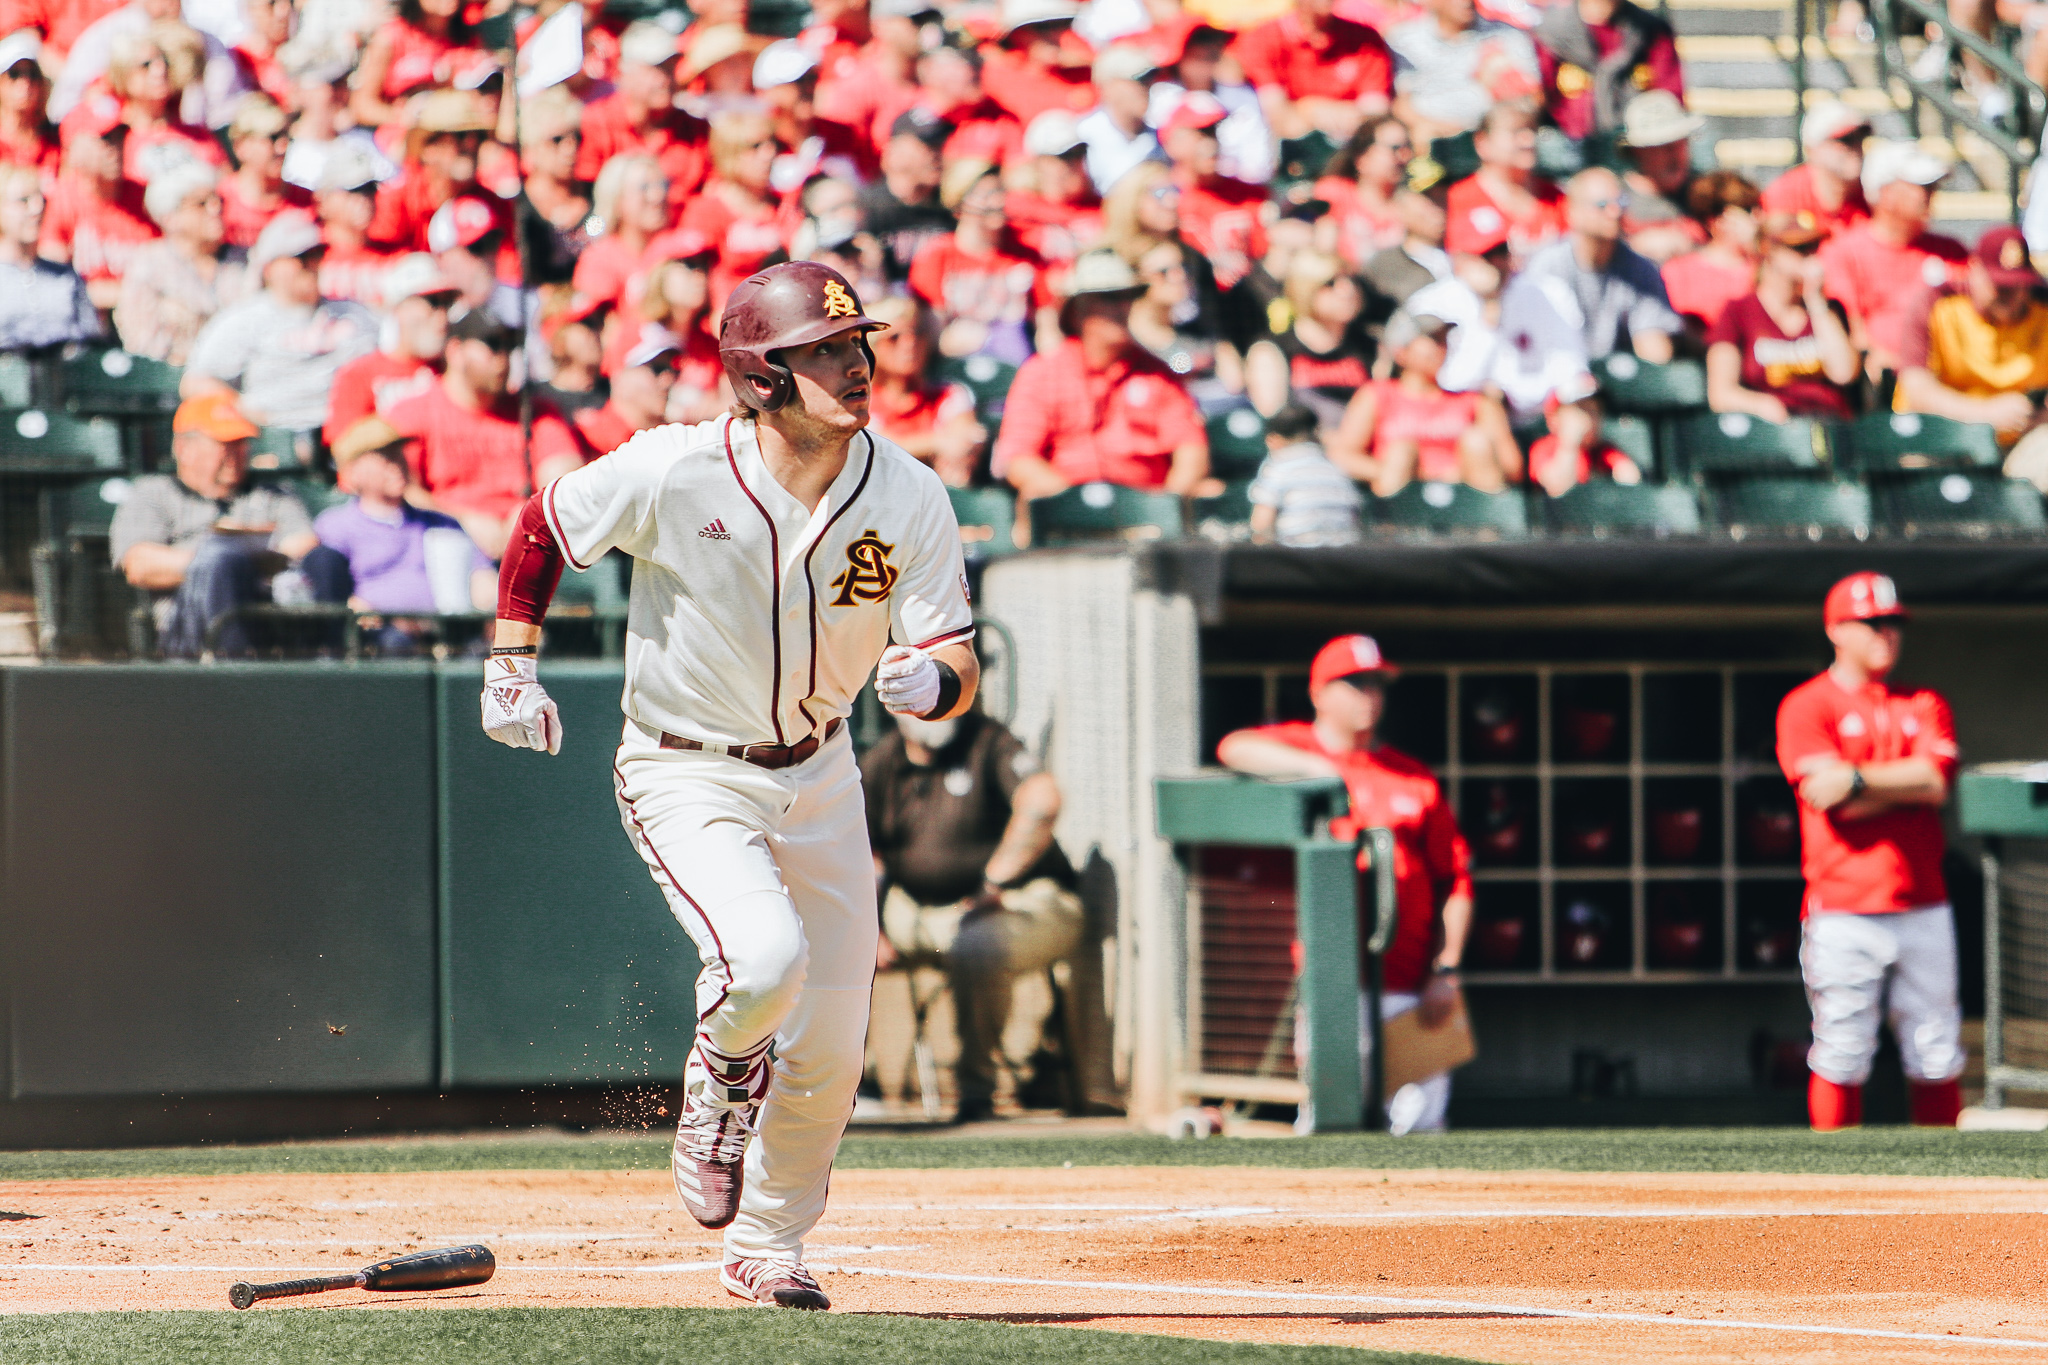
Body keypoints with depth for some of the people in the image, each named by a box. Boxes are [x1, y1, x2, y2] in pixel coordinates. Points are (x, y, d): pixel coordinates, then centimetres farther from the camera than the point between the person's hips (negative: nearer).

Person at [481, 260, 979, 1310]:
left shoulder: (909, 497, -15)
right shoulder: (675, 473, -23)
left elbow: (958, 663, -13)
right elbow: (542, 526, -5)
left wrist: (930, 680, -36)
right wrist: (511, 668, -8)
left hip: (818, 771, 4)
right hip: (686, 777, -4)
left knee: (831, 1043, 6)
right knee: (764, 959, -29)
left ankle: (766, 1250, 29)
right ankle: (721, 1074, 8)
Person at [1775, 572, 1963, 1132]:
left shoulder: (1925, 705, 14)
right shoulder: (1807, 706, 1)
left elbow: (1935, 780, -4)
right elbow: (1828, 796, -13)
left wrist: (1858, 780, -12)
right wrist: (1905, 783, -10)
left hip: (1922, 909, 4)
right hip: (1844, 911, -4)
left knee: (1938, 1058, 4)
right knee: (1841, 1058, -5)